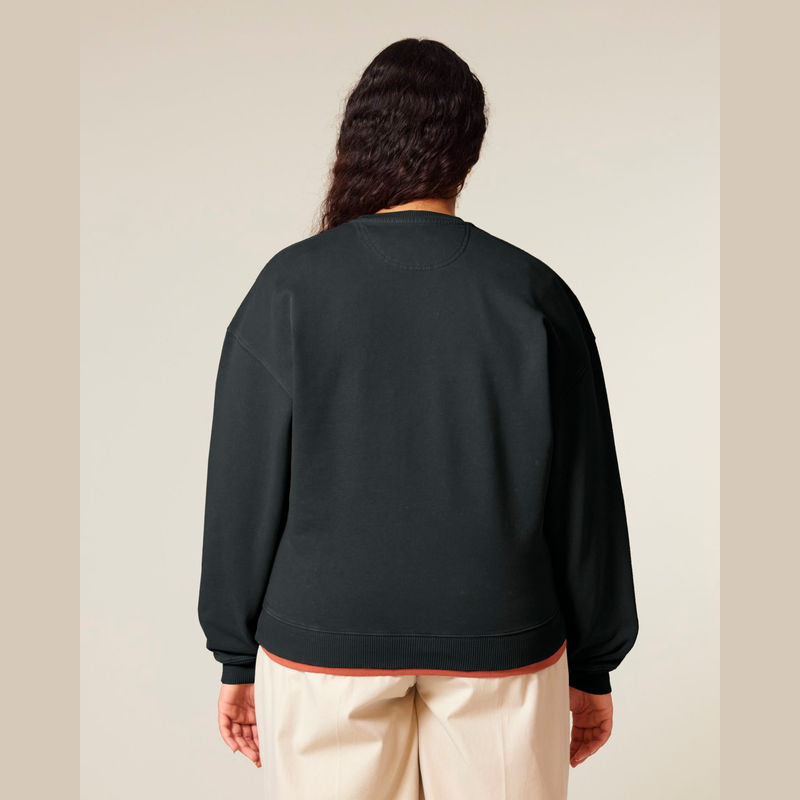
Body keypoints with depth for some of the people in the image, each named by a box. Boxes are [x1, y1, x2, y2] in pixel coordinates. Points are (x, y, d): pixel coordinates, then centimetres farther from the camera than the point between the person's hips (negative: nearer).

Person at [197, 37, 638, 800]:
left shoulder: (290, 287, -6)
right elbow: (586, 500, -1)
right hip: (501, 647, 1)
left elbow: (244, 492, -4)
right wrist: (593, 667, 10)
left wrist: (238, 660, 7)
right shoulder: (535, 294, -5)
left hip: (323, 641, 0)